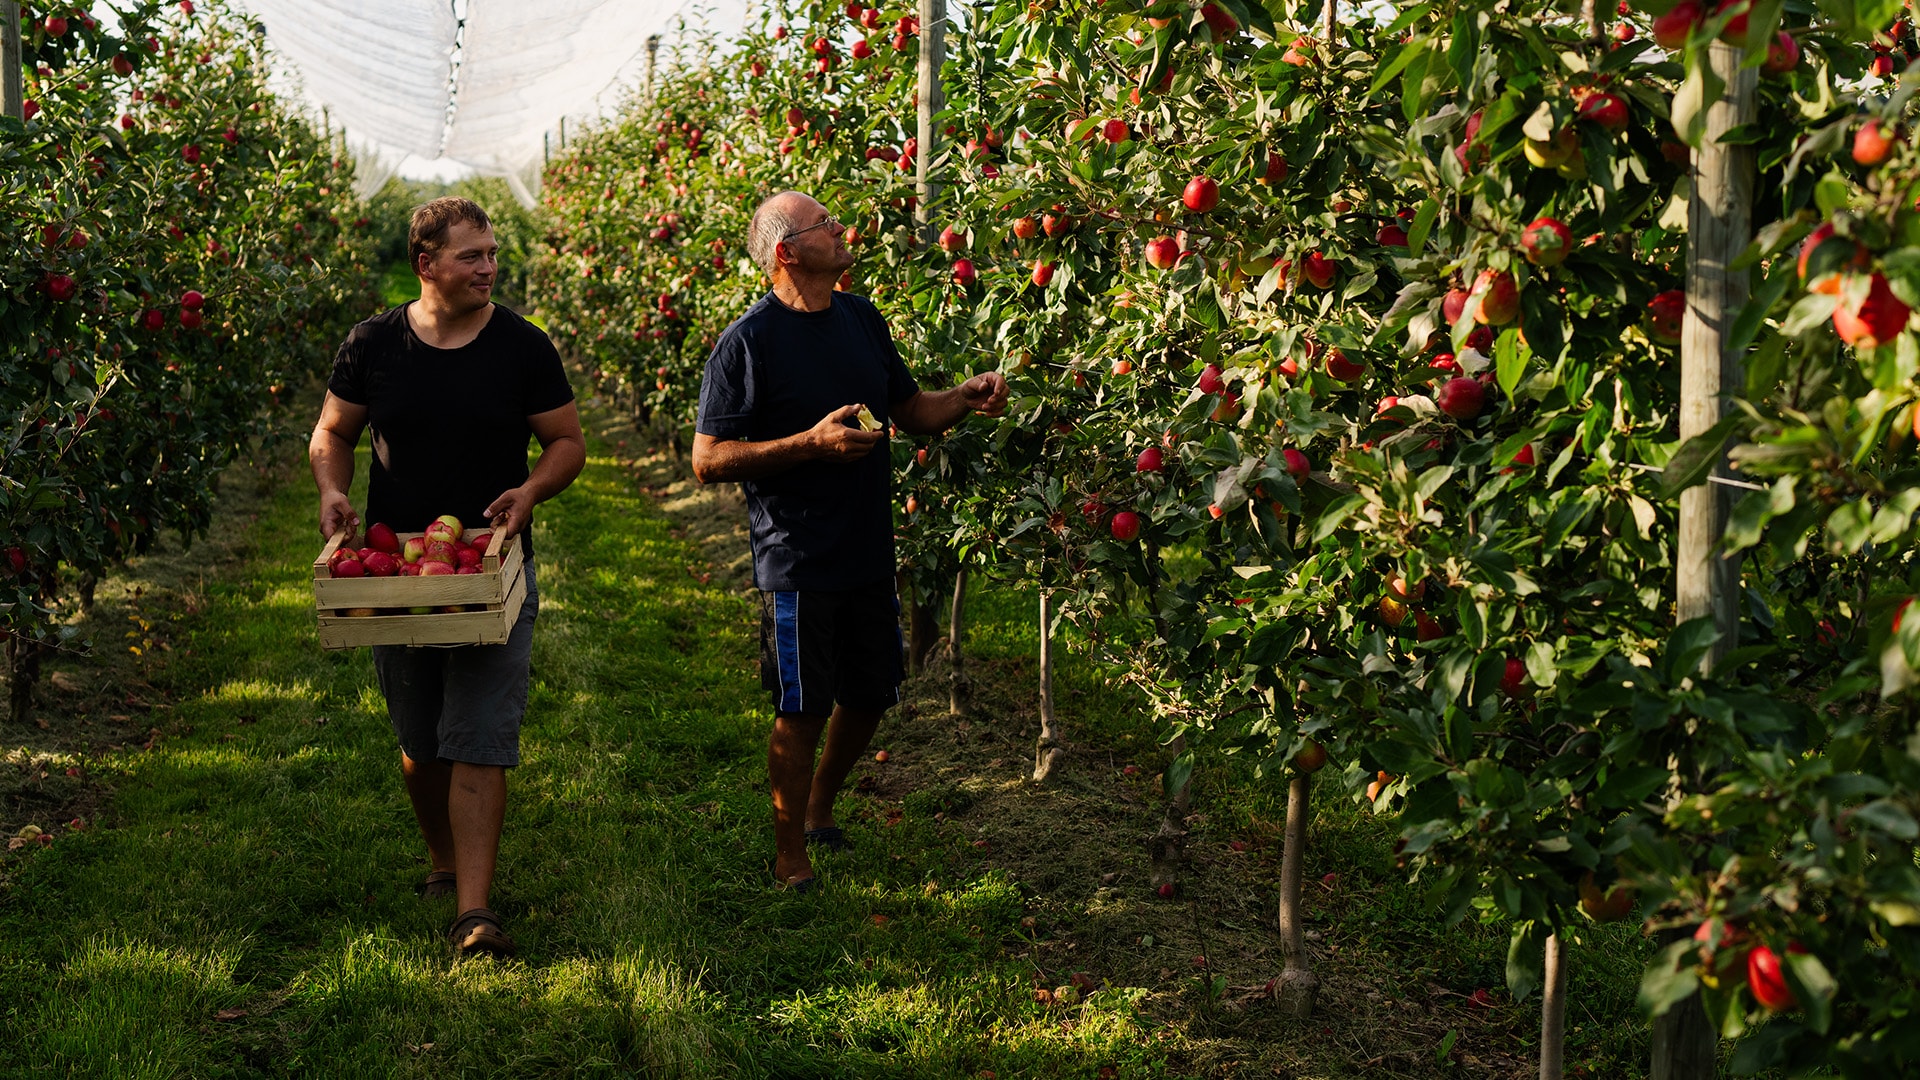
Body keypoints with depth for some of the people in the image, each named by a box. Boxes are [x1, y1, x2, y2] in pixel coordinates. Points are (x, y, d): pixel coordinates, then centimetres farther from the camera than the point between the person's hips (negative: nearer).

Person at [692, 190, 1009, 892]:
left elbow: (908, 411, 18)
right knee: (801, 714, 2)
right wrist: (813, 442, -23)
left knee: (870, 696, 17)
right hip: (796, 564, -6)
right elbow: (708, 460, -14)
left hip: (871, 556, 7)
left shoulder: (862, 319, 7)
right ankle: (792, 860, 19)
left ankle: (820, 808, 43)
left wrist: (966, 398, -2)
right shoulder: (747, 343, -13)